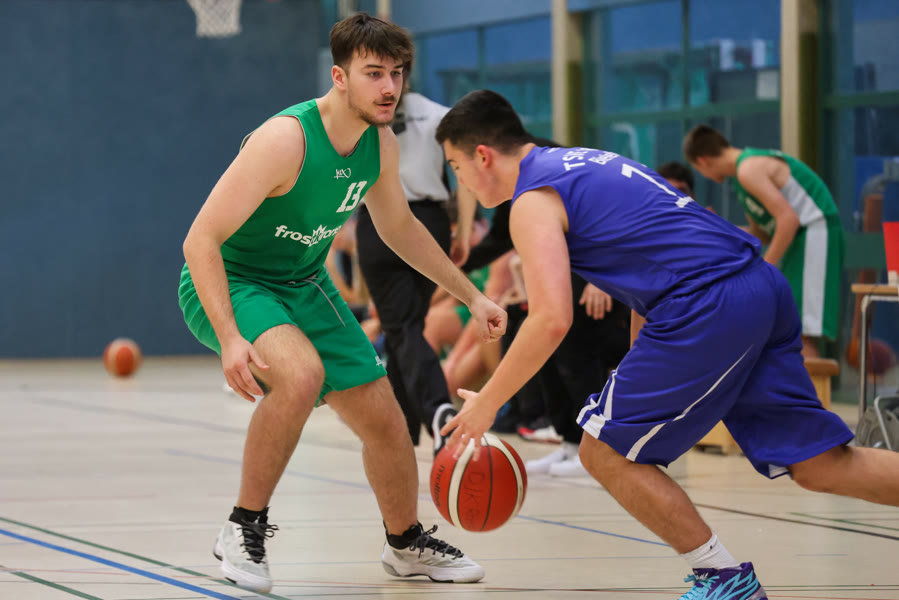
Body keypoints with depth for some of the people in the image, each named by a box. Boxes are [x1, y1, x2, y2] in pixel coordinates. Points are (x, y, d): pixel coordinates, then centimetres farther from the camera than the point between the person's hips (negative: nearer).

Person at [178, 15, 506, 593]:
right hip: (227, 285, -7)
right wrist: (230, 339, -39)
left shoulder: (381, 144, -6)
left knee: (384, 419, 8)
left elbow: (398, 226, 15)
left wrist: (470, 295, 15)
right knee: (301, 374, -36)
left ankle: (407, 543, 36)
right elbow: (201, 240, -30)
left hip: (303, 286, 7)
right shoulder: (285, 139, -30)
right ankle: (244, 529, -19)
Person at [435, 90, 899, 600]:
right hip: (764, 287, 9)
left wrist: (487, 404, -5)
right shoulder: (582, 161, 25)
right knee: (823, 466, 9)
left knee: (606, 453, 3)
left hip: (709, 307, -9)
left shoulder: (534, 201, -2)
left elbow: (552, 321, -14)